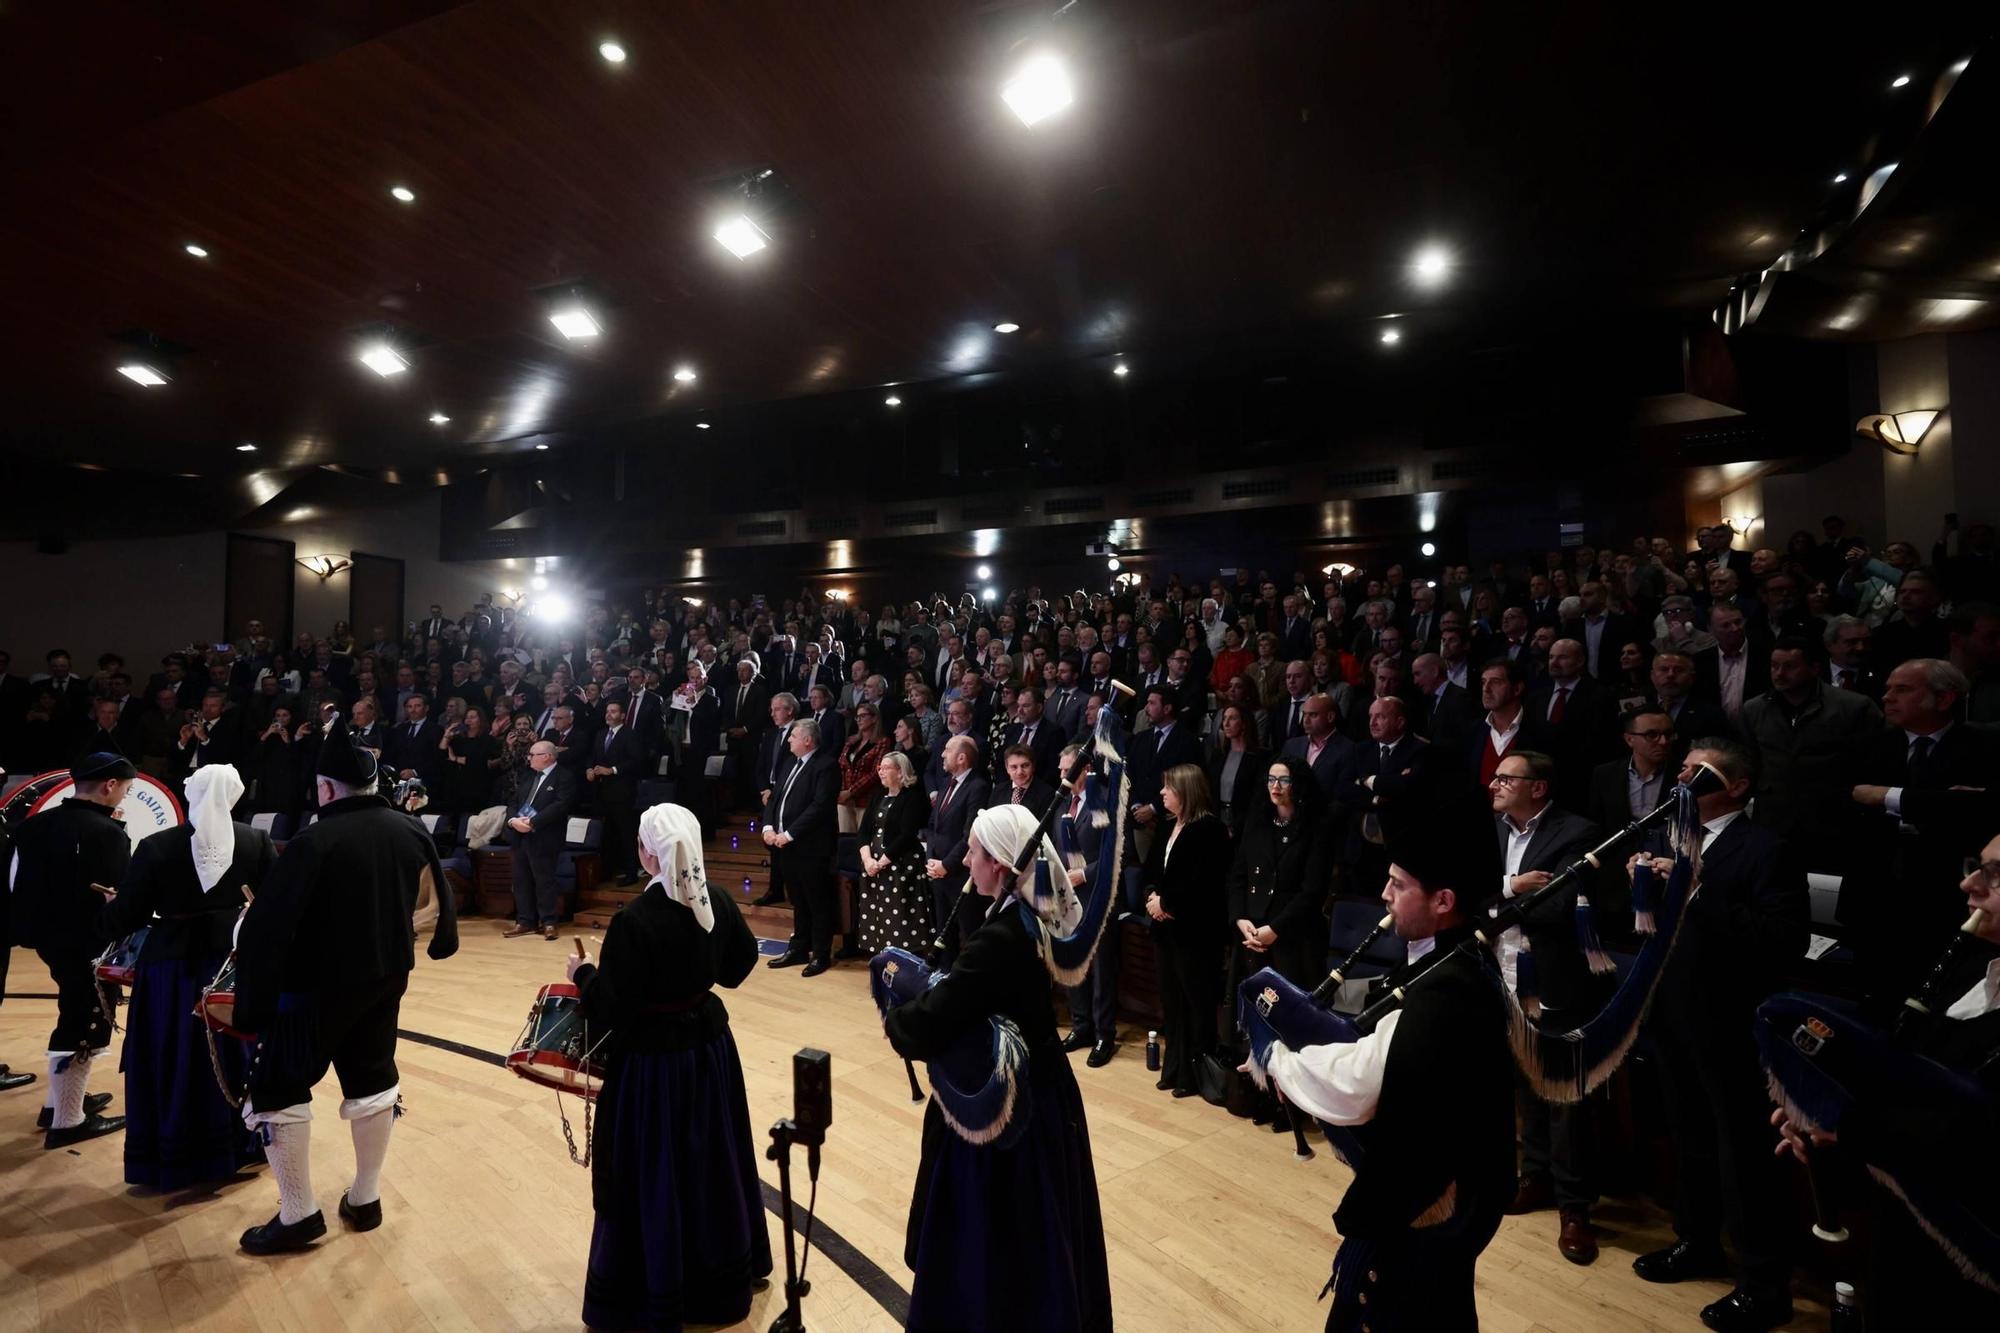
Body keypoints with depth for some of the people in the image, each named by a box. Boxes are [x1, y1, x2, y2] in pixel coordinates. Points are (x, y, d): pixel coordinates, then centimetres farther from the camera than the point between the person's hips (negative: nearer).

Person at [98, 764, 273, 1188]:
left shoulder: (155, 846, -12)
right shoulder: (256, 841, -9)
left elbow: (123, 918, -8)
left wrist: (109, 906, 14)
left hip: (172, 964, -1)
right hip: (235, 959, 2)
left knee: (171, 1062, 12)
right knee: (236, 1052, 16)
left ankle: (169, 1161, 22)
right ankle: (241, 1144, 29)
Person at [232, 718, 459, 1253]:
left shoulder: (314, 841, -21)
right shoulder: (412, 832, -4)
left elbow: (267, 926, -21)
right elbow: (439, 902, 8)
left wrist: (252, 1004, -12)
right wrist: (439, 944, 27)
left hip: (317, 988, -6)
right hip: (385, 981, 6)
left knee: (277, 1091, 11)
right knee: (373, 1082, 20)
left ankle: (298, 1216, 18)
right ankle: (365, 1200, 32)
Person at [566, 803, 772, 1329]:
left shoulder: (633, 920, -25)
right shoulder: (719, 904, -8)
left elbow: (610, 1011, -20)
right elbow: (739, 964, 7)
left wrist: (584, 972, -3)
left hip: (652, 1061, -6)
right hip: (710, 1049, 6)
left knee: (652, 1174, 13)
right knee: (710, 1161, 22)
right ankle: (722, 1272, 42)